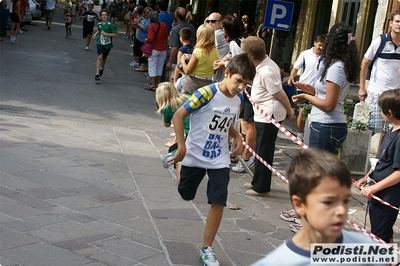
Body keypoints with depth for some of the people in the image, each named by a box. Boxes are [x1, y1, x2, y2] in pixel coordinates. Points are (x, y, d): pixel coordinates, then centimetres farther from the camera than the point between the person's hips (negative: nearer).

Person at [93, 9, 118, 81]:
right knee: (100, 57, -17)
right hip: (100, 43, 1)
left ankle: (102, 68, 50)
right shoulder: (99, 24, 0)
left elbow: (115, 35, -19)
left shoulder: (110, 25, -14)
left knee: (104, 58, 18)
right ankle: (97, 74, -21)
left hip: (107, 44, -1)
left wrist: (106, 34, -23)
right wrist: (96, 34, 6)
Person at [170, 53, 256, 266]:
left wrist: (237, 136, -3)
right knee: (183, 196, 16)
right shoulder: (207, 93, -22)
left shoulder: (239, 99, -1)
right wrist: (182, 147, -22)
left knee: (218, 202, -6)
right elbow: (178, 116, -18)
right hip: (194, 156, -4)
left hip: (220, 160, 4)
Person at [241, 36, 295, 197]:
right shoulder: (265, 64, 5)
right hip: (265, 114, 10)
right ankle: (258, 182, 32)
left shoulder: (266, 72, -25)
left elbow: (280, 94, -19)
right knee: (261, 150, 19)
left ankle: (262, 188, 9)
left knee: (263, 152, -1)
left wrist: (289, 111, -8)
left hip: (268, 116, -10)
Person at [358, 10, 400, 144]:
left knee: (388, 131, 6)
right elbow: (364, 63, 3)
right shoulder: (380, 42, -6)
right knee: (373, 128, -3)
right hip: (377, 92, -3)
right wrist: (362, 87, 1)